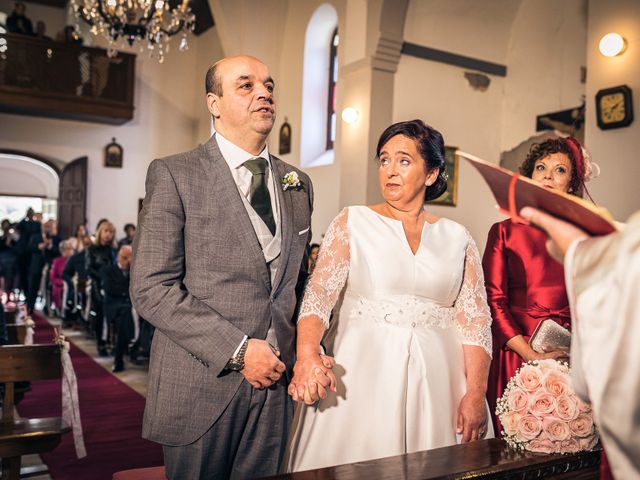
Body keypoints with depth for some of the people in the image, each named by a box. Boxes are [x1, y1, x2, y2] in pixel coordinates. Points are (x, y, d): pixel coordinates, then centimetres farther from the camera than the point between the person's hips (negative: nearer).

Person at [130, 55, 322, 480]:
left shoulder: (298, 184, 10)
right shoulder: (174, 175, -6)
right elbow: (151, 288, -12)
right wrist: (238, 350, -16)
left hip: (276, 383, 4)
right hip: (200, 387, -4)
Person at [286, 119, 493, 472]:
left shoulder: (457, 239, 7)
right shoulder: (352, 222, 2)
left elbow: (475, 321, 3)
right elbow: (318, 294, -8)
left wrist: (476, 394, -8)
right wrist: (307, 355, -25)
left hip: (436, 379, 2)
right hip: (362, 372, -1)